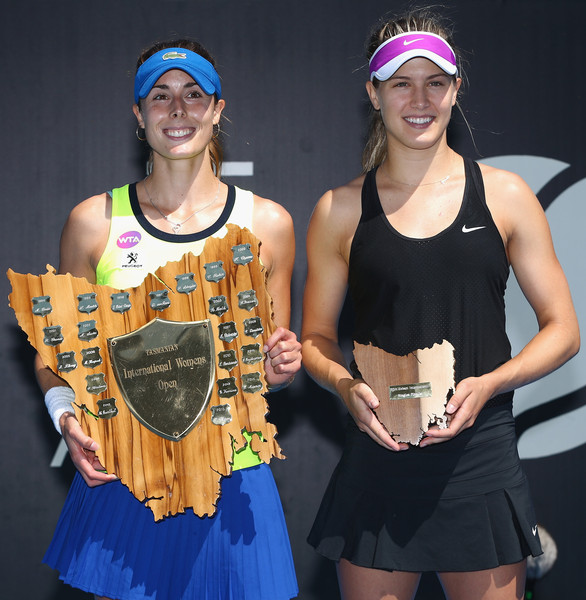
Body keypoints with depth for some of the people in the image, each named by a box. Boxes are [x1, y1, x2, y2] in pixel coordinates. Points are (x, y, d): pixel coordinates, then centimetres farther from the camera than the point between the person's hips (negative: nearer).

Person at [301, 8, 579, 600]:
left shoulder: (504, 196, 2)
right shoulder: (340, 211, 4)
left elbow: (562, 330, 4)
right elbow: (315, 338, 11)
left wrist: (488, 384, -12)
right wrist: (346, 386, -10)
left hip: (480, 459, 0)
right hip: (377, 457, 0)